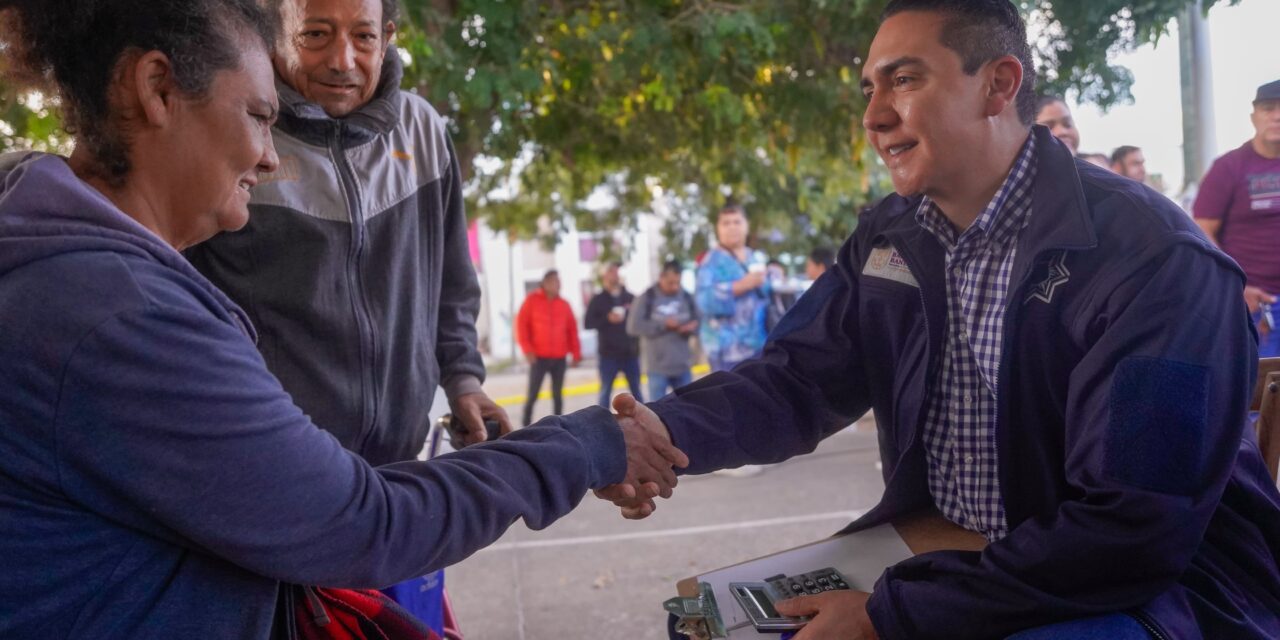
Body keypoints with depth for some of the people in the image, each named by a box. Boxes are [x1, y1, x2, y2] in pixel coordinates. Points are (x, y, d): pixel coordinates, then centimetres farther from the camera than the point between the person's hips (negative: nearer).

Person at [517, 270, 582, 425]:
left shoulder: (563, 304, 9)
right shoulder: (532, 300, -1)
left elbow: (572, 329, 11)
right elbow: (521, 324, -4)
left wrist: (576, 353, 5)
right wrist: (527, 350, -12)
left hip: (559, 358, 4)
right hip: (539, 357, -4)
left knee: (557, 395, 6)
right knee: (532, 395, -2)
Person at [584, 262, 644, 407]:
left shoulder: (631, 298, 8)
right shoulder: (598, 300, 3)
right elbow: (588, 323, -4)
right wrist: (607, 319, -16)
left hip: (630, 353, 2)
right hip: (608, 354, -2)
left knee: (636, 391, 6)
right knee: (605, 391, 6)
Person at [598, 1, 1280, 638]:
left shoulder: (1154, 259, -20)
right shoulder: (888, 238, 3)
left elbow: (1131, 532, -25)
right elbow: (799, 379, -2)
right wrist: (668, 430, -24)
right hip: (945, 556, 6)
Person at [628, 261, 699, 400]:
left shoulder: (686, 297, 3)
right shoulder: (648, 297, -7)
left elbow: (697, 321, 13)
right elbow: (633, 326, -10)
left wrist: (691, 327, -11)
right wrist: (662, 325, -14)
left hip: (683, 365, 3)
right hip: (657, 367, -3)